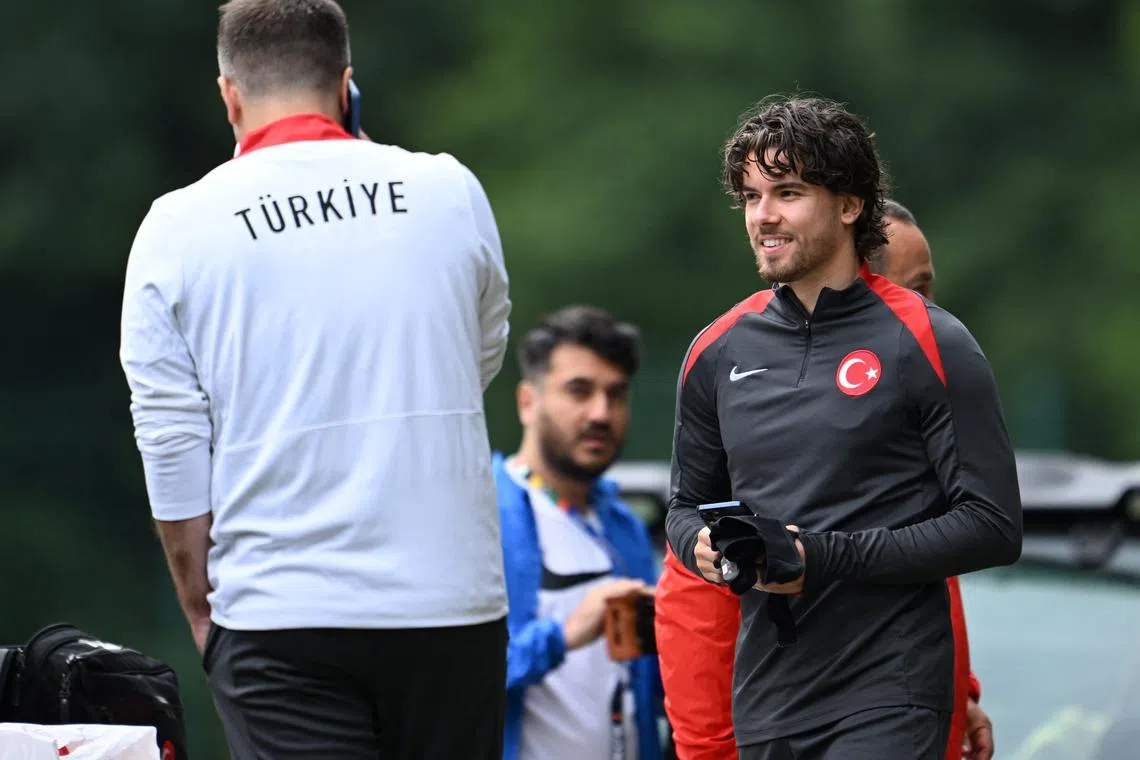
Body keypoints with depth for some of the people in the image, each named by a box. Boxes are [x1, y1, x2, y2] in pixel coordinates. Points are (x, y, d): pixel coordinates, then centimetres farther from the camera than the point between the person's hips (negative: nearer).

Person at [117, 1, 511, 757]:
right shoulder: (451, 191, 3)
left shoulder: (177, 227, -1)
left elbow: (171, 448, 1)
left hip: (280, 623, -2)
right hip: (450, 602, 2)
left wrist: (201, 609, 11)